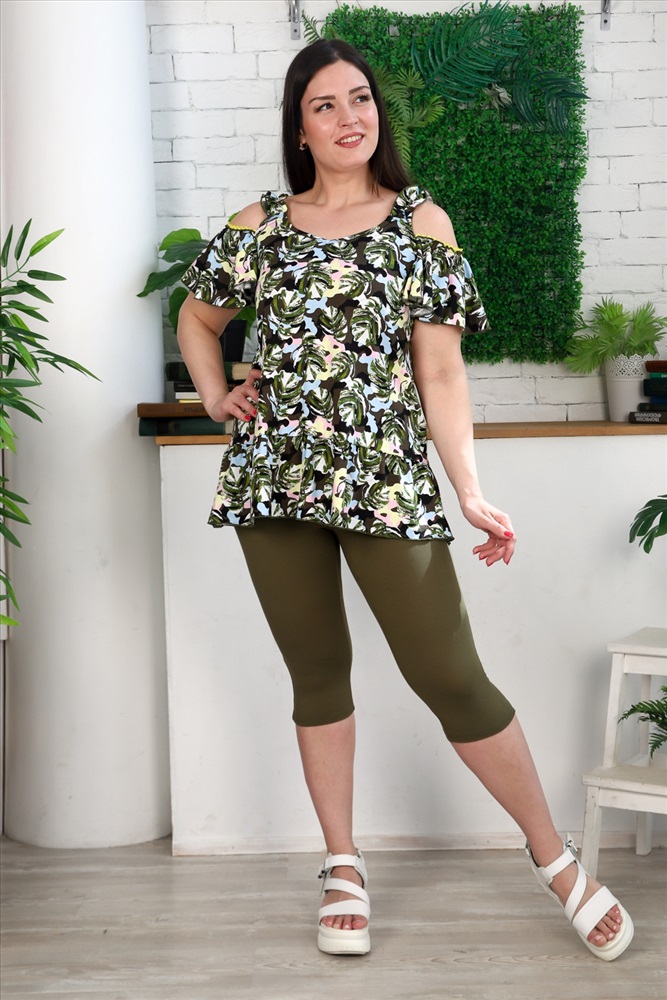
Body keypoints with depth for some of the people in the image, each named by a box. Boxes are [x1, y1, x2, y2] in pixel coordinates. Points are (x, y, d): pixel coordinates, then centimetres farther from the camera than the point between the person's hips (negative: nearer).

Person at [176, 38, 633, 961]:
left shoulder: (421, 223, 3)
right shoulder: (259, 227, 9)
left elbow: (440, 371, -1)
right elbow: (198, 316, 26)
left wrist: (472, 494, -7)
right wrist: (214, 396, 9)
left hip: (386, 479, -2)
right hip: (274, 478, 3)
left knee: (450, 676, -4)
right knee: (317, 675, 10)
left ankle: (554, 856, 11)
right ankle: (343, 866, 23)